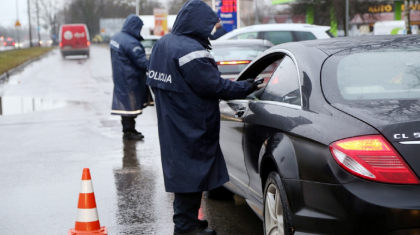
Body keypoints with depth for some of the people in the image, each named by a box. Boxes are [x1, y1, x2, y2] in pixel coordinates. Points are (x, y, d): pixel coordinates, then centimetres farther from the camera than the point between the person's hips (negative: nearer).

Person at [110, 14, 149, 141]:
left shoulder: (115, 38, 6)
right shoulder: (131, 43, -24)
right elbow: (142, 62, -22)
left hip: (119, 77, 9)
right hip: (130, 80, -9)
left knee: (124, 102, 16)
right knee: (131, 105, 1)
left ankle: (128, 129, 25)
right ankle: (129, 131, 8)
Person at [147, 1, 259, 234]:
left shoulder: (163, 44, 8)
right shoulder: (191, 51, -24)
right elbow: (215, 86, -22)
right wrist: (247, 87, -11)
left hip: (171, 125, 10)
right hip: (192, 128, -10)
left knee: (182, 170, 20)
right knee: (192, 173, 1)